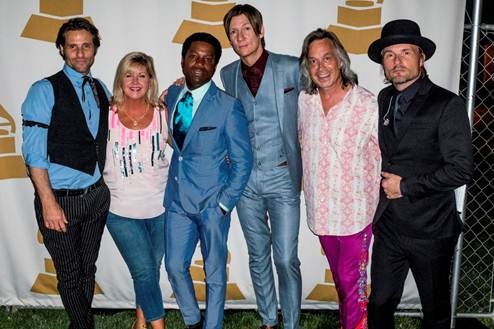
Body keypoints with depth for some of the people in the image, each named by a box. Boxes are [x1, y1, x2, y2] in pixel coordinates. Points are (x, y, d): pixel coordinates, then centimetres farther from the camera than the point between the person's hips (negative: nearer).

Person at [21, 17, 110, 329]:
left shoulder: (102, 90, 8)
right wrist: (48, 202, -16)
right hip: (60, 199, -4)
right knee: (70, 276, 8)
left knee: (88, 269, 17)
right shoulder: (44, 91, -8)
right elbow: (33, 152, -12)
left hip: (97, 195, 5)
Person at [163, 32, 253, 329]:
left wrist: (225, 203, -11)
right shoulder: (171, 95, 5)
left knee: (215, 272, 9)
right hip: (177, 199, 5)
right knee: (175, 266, 12)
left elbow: (243, 161, -9)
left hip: (212, 201, -5)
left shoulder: (228, 106, -11)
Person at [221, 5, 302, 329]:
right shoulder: (228, 74, 7)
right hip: (245, 178, 4)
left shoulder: (291, 68, -4)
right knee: (258, 256, 14)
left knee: (286, 259, -3)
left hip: (282, 176, -3)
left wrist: (304, 167, -4)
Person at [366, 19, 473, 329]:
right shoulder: (383, 100, 5)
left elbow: (461, 169, -17)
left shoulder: (448, 105, -12)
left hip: (430, 230, -4)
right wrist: (384, 181, 3)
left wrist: (406, 186, -15)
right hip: (388, 226, 4)